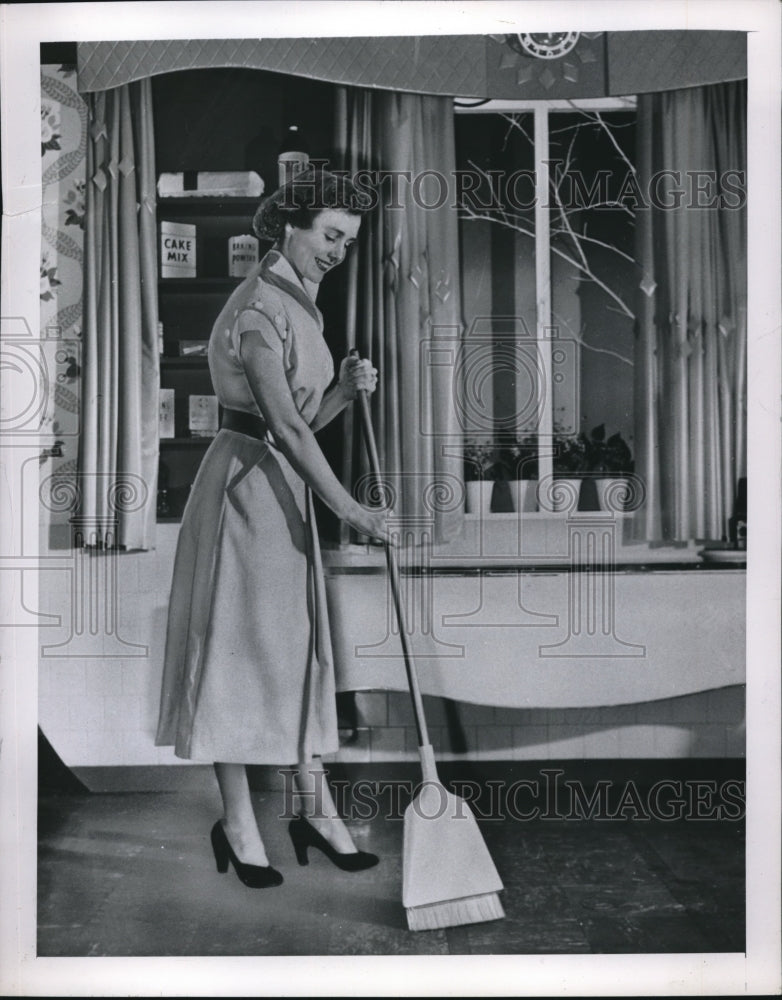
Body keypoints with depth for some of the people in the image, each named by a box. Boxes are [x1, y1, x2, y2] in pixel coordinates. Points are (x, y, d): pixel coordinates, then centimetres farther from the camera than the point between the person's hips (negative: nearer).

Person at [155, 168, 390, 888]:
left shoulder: (299, 307, 14)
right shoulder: (258, 308, -15)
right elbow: (284, 425, -24)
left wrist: (346, 389, -3)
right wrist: (349, 508, -24)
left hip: (285, 488, 10)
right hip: (246, 482, -9)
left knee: (297, 646, 11)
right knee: (236, 642, -1)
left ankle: (316, 809, 21)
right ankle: (238, 823, 12)